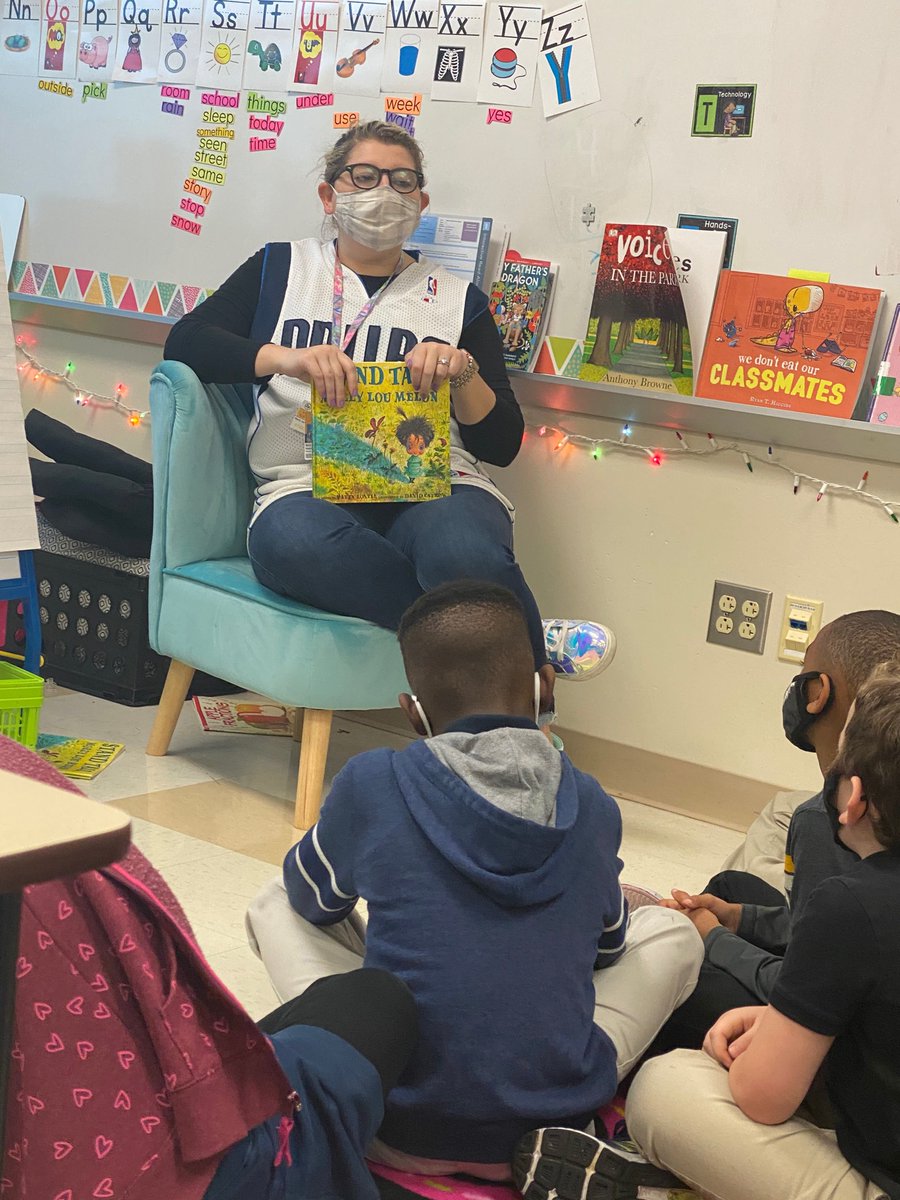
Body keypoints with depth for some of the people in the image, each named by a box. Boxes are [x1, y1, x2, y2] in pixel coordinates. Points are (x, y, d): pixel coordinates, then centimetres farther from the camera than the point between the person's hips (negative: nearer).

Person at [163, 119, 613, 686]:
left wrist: (462, 374, -8)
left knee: (465, 553, -39)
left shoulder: (458, 298, 20)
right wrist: (285, 357, -11)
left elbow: (502, 444, 13)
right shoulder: (281, 269, 21)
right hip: (309, 486, 1)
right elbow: (185, 341, 5)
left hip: (436, 485, 0)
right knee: (292, 542, -38)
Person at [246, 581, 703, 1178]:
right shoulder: (593, 807, -2)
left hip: (400, 1129, 1)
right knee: (671, 931, 22)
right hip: (553, 1121, 0)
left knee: (276, 903, 19)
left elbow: (316, 899, 12)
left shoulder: (372, 783, -9)